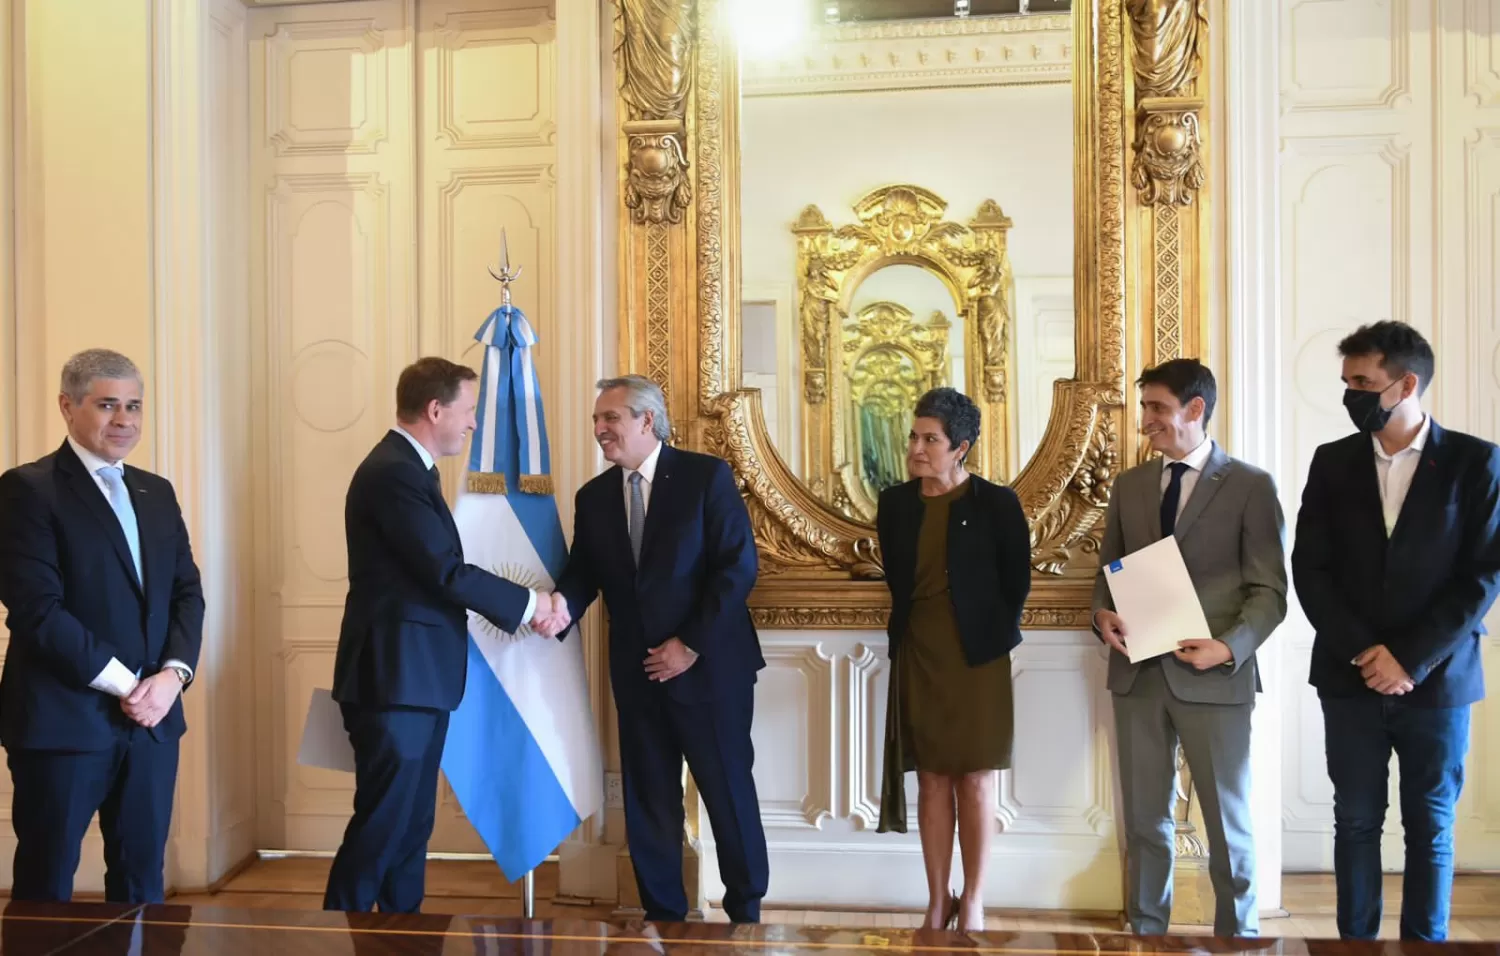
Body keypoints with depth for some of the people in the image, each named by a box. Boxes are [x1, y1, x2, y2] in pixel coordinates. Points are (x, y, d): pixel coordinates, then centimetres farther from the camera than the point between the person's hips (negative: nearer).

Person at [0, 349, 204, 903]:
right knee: (45, 888, 7)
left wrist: (173, 674, -7)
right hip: (62, 718, -5)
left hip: (152, 717, 6)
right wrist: (125, 684, -14)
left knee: (142, 882, 13)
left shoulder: (157, 493, 14)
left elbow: (187, 592, 11)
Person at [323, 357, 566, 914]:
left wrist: (514, 608, 9)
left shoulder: (408, 468, 15)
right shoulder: (394, 472, -17)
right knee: (382, 823, -3)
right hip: (395, 677, -10)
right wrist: (527, 604, -10)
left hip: (418, 677, 10)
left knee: (413, 822, 15)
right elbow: (447, 571, -20)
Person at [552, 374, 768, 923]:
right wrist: (562, 603, -19)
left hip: (708, 666, -4)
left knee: (729, 793, 6)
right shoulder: (593, 496, 8)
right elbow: (584, 573, 5)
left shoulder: (706, 475, -7)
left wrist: (691, 644, -15)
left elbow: (739, 566, -12)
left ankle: (746, 911, 24)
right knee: (648, 801, 11)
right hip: (637, 672, 4)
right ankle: (663, 915, 26)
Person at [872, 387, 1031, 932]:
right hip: (918, 655, 3)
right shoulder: (894, 504, 2)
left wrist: (991, 635, 5)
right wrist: (912, 629, 11)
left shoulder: (996, 504, -9)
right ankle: (938, 900, 18)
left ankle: (973, 902, 15)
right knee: (933, 780, 8)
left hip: (977, 656, -3)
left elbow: (1017, 581, 0)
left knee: (975, 780, 4)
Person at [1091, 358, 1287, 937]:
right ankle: (1147, 932, 26)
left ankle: (1237, 935, 26)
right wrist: (1102, 615, -7)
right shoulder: (1129, 485, 10)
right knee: (1144, 818, 13)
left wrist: (1230, 647, -20)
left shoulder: (1251, 486, -3)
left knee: (1228, 821, 9)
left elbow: (1269, 590, -5)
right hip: (1138, 672, 4)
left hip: (1214, 676, -4)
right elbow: (1107, 571, 14)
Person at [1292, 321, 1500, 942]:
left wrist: (1411, 659, -13)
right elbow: (1310, 569, 0)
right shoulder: (1333, 462, 4)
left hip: (1436, 679, -2)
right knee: (1356, 822, 7)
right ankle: (1355, 943, 18)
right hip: (1350, 677, 2)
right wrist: (1364, 651, -11)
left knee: (1430, 828, 8)